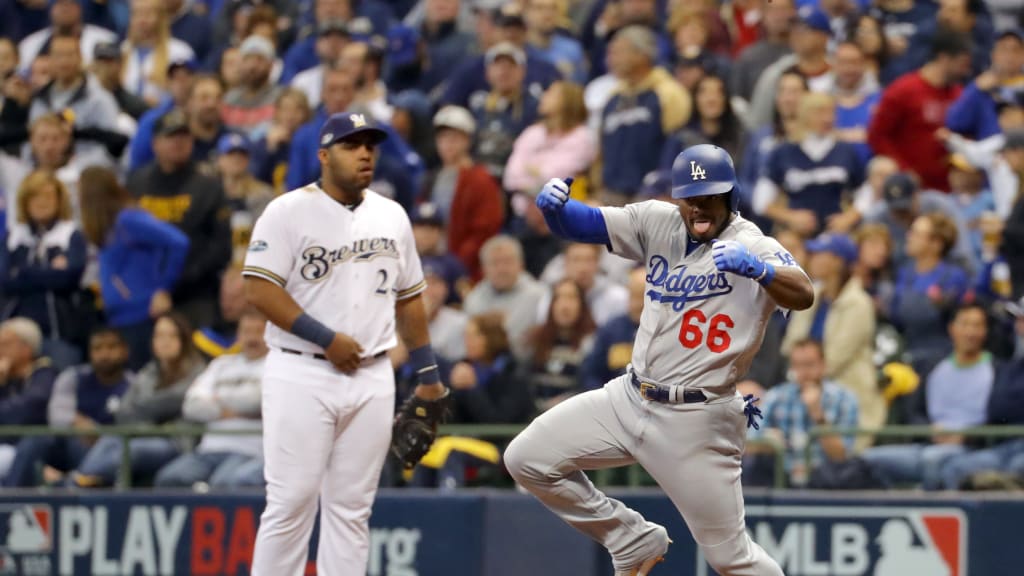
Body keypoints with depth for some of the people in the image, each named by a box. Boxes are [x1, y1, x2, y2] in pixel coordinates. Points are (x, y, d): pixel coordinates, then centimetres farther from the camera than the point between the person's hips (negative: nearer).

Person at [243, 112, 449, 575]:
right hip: (302, 376, -5)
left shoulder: (392, 216, 13)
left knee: (352, 508, 5)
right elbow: (260, 289, -12)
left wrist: (428, 375, 15)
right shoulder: (289, 212, -5)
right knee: (291, 502, -8)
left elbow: (409, 299, 20)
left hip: (372, 379, 5)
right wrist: (326, 339, -16)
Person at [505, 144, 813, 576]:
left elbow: (803, 297, -31)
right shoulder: (658, 223, 3)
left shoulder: (752, 245, -14)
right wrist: (554, 205, -22)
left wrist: (756, 267, -50)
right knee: (527, 459, 2)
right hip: (630, 399, 6)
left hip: (696, 422, -6)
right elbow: (579, 224, 1)